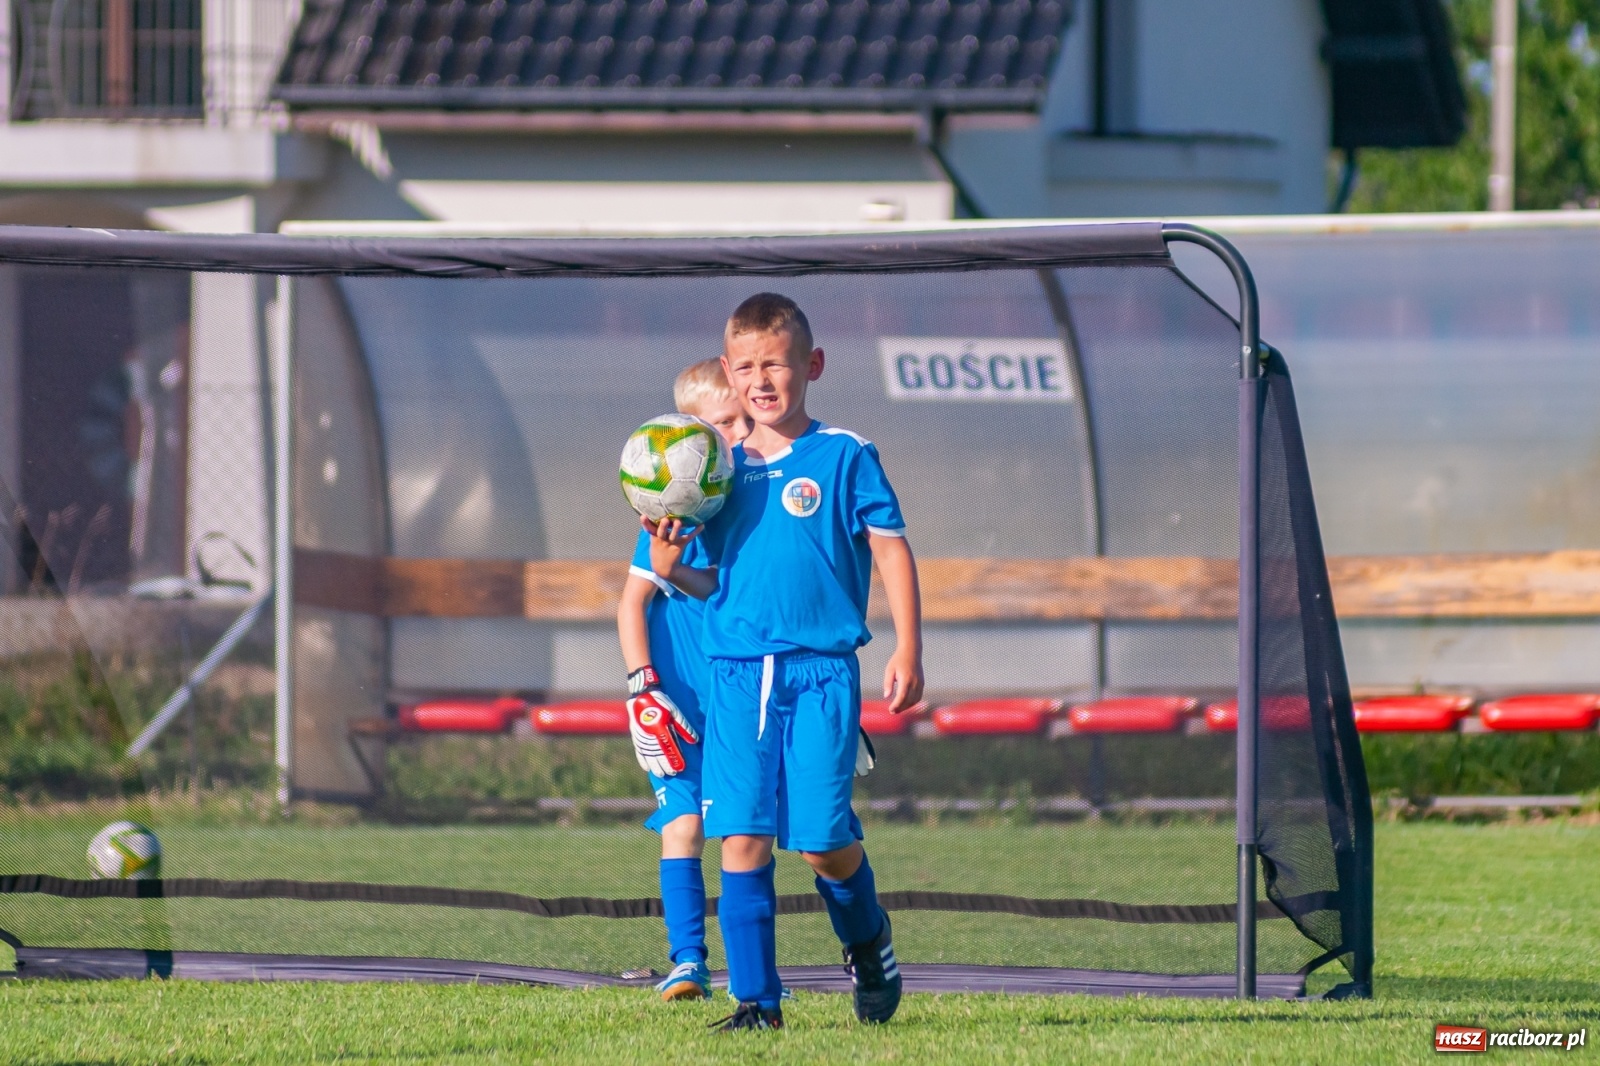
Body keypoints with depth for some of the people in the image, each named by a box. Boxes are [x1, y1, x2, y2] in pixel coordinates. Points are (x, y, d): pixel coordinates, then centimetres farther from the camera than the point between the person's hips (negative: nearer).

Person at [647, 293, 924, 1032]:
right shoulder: (723, 470, 13)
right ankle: (755, 998, -1)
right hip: (737, 671, 4)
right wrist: (671, 570, -5)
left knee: (821, 839, -6)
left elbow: (891, 552, 1)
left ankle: (867, 943, 24)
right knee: (742, 838, -5)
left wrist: (907, 652, -7)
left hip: (821, 670, -4)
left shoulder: (844, 457, 0)